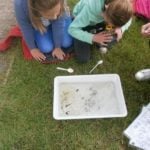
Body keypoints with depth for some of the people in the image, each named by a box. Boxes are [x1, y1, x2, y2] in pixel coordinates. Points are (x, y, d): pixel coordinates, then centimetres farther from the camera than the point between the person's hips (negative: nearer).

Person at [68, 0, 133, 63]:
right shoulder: (90, 7, -41)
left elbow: (128, 20, -8)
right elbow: (72, 29, -33)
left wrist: (120, 29, -29)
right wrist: (93, 38, -42)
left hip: (99, 21, 3)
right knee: (83, 58, -11)